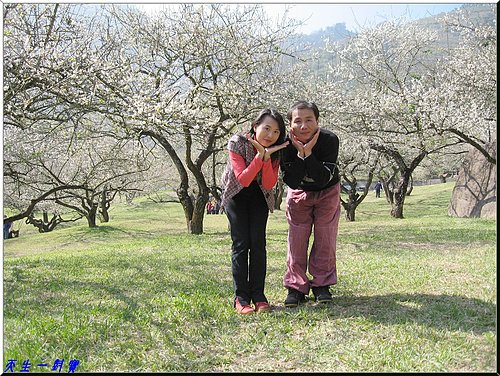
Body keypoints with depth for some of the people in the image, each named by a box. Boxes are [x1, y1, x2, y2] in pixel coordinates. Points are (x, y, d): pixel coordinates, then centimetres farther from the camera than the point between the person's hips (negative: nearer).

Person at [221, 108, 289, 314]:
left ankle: (258, 295, 1)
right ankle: (241, 298, -6)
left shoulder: (275, 149, -16)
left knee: (258, 243, -5)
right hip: (236, 195, -3)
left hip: (259, 196, 3)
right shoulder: (237, 142, -27)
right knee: (240, 243, -10)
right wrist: (260, 156, -41)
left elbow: (269, 184, -22)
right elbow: (243, 180, -32)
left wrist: (267, 158, -36)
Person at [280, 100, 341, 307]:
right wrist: (300, 154, -40)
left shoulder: (330, 140, -30)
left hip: (327, 192, -1)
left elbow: (322, 179, -35)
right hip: (299, 193, 1)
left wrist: (309, 153, -43)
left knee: (325, 238, -1)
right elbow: (292, 182, -30)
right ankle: (296, 287, 7)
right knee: (297, 239, -1)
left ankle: (322, 285, 11)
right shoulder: (286, 145, -26)